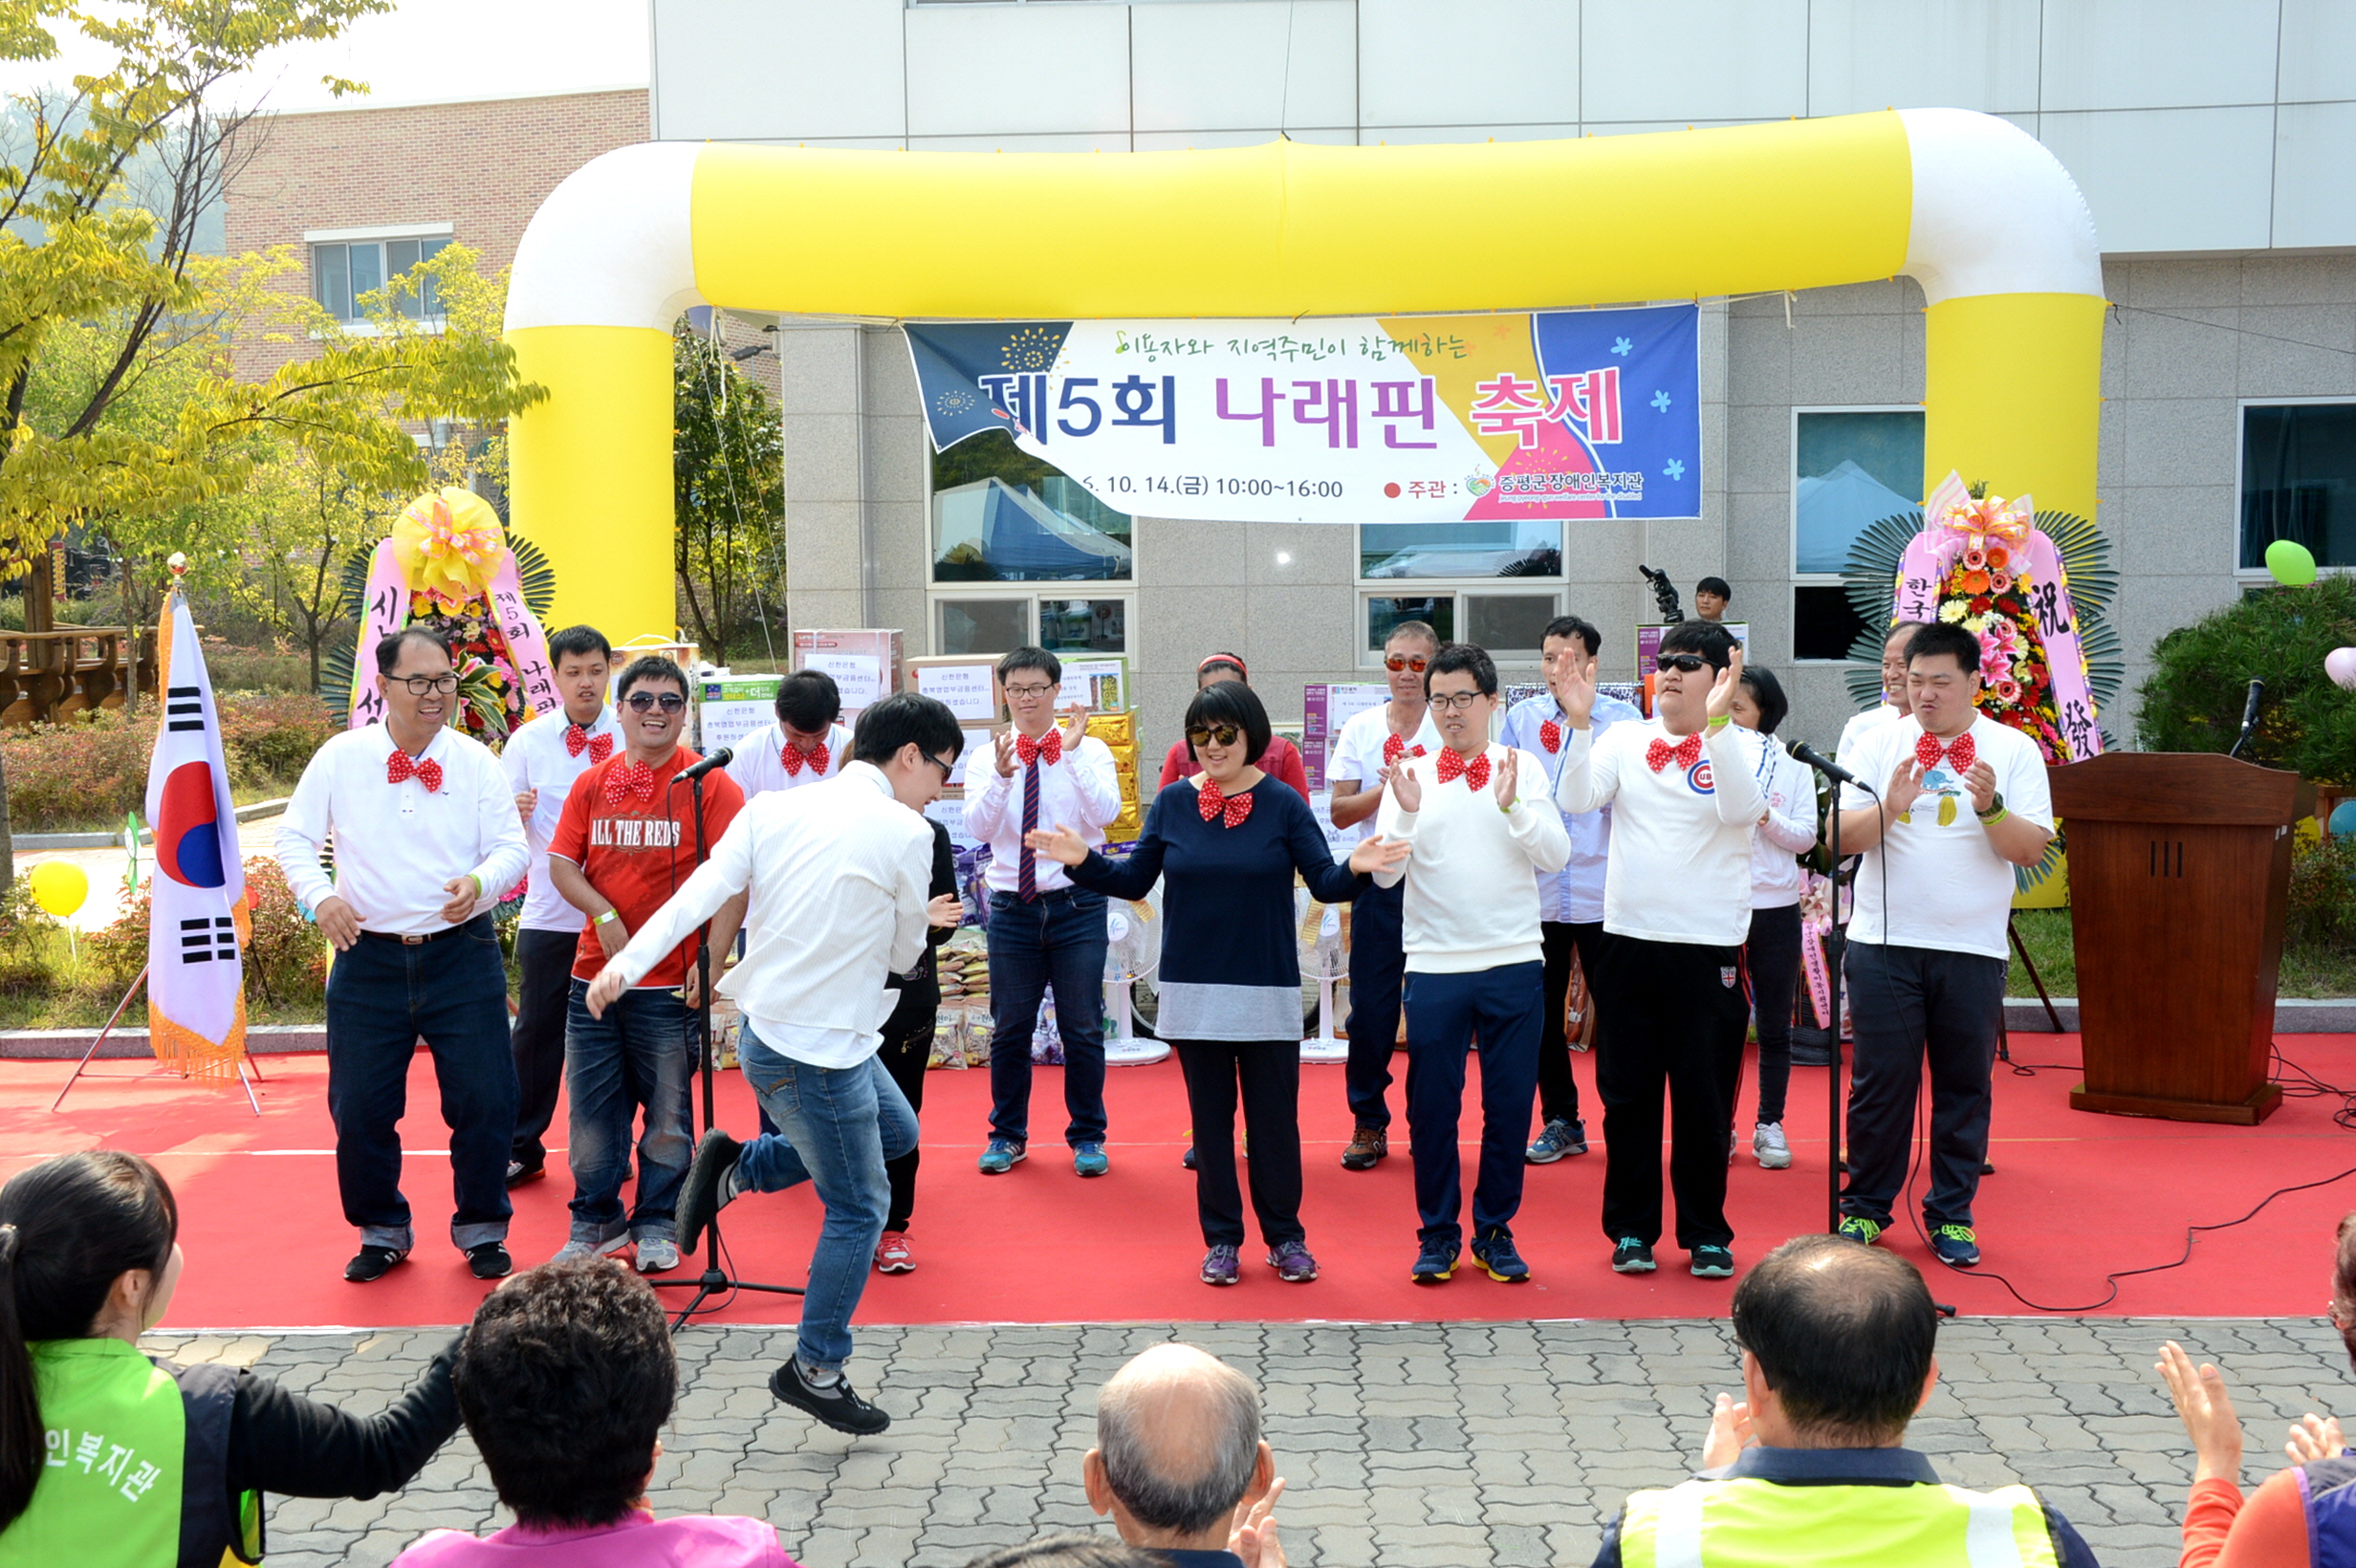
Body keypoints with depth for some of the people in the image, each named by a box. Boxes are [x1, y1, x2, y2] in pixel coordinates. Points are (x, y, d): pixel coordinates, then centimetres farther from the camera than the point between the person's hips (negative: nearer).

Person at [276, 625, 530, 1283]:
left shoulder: (477, 761, 2)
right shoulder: (340, 758, 2)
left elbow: (513, 846, 0)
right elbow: (294, 837, 5)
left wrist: (480, 882, -21)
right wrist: (320, 895, -13)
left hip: (462, 954, 0)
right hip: (369, 956, 1)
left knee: (485, 1101, 0)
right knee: (360, 1107, 6)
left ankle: (481, 1229, 21)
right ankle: (382, 1231, 28)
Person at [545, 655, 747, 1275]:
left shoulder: (708, 786, -4)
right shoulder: (592, 785, 9)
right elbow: (561, 864, 9)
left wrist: (712, 960, -16)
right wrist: (604, 916, -8)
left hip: (672, 984, -4)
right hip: (595, 976, 4)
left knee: (668, 1113, 5)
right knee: (592, 1109, 9)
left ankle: (657, 1226, 20)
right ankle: (596, 1222, 25)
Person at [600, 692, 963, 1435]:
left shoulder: (772, 809, 4)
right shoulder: (905, 833, -12)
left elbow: (698, 894, -8)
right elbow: (904, 954, 0)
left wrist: (626, 963, -14)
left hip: (767, 1024, 8)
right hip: (817, 1050, -8)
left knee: (896, 1131, 25)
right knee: (860, 1207, 8)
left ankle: (736, 1167, 21)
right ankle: (815, 1370, 18)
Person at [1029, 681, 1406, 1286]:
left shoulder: (1283, 805, -3)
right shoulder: (1172, 804, 2)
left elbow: (1325, 884, -7)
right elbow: (1134, 880, 5)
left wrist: (1355, 868, -27)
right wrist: (1082, 860, -9)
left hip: (1268, 992, -2)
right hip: (1193, 990, 2)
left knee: (1275, 1119, 6)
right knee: (1210, 1120, 10)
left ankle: (1285, 1237, 21)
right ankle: (1221, 1240, 22)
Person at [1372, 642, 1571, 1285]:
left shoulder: (1523, 768, 4)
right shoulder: (1411, 774, 4)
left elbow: (1556, 855, -4)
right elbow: (1385, 871, -2)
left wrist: (1510, 805, -18)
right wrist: (1407, 814, -18)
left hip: (1514, 963, 0)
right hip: (1434, 966, 0)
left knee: (1510, 1105, 6)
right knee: (1431, 1106, 5)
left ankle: (1495, 1232, 21)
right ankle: (1438, 1235, 19)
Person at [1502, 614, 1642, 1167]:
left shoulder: (1622, 717, -1)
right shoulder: (1521, 717, 6)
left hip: (1601, 888, -2)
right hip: (1537, 888, 3)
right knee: (1543, 1012, 9)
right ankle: (1560, 1119, 23)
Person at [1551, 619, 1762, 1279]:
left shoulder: (1742, 747, 0)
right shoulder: (1624, 740, 6)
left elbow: (1741, 809, -21)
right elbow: (1577, 799, -8)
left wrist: (1716, 722, -29)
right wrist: (1580, 723, -19)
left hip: (1709, 946, -2)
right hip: (1628, 940, 2)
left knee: (1705, 1098, 5)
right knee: (1627, 1094, 9)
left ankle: (1706, 1231, 21)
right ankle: (1631, 1228, 22)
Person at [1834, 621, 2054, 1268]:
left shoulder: (2014, 749, 3)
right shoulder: (1880, 742, 5)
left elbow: (2031, 849, -4)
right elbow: (1842, 837, 0)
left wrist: (1990, 807, -21)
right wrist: (1889, 807, -18)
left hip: (1973, 947, 0)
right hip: (1885, 941, 0)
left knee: (1965, 1086, 6)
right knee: (1880, 1082, 3)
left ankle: (1952, 1215, 19)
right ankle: (1864, 1208, 17)